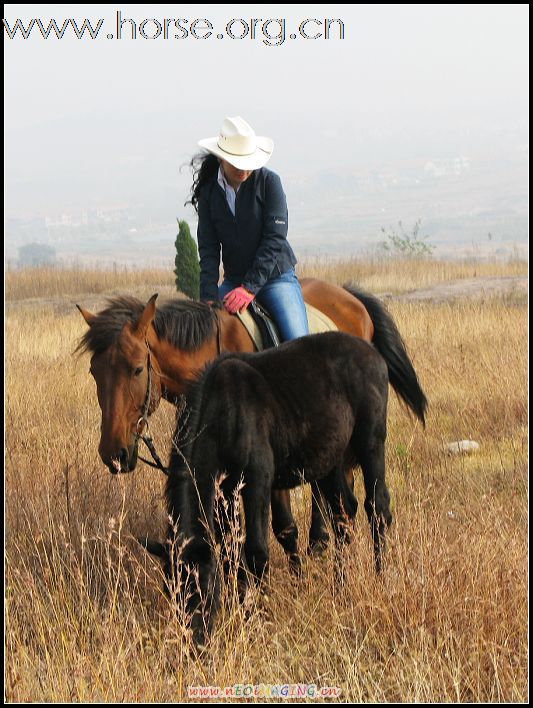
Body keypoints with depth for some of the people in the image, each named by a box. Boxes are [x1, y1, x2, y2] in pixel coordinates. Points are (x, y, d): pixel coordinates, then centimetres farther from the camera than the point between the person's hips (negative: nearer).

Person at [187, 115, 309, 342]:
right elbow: (208, 249, -1)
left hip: (276, 276, -3)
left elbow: (275, 240, -13)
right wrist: (209, 297, -14)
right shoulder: (209, 191, 1)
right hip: (234, 279, 3)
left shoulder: (268, 181, -8)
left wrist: (250, 288, -20)